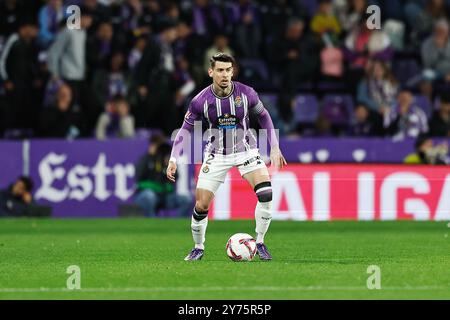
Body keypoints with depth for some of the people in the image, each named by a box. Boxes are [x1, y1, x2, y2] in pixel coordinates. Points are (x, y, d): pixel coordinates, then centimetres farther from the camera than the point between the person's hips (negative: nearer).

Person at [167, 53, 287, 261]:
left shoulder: (246, 94, -16)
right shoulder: (201, 101, -17)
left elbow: (263, 116, 3)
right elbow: (186, 129, -4)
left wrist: (274, 147, 1)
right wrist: (173, 159, -13)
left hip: (245, 150, 0)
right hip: (216, 155, 0)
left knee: (266, 194, -21)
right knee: (201, 206, -7)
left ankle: (259, 243, -4)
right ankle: (199, 248, 20)